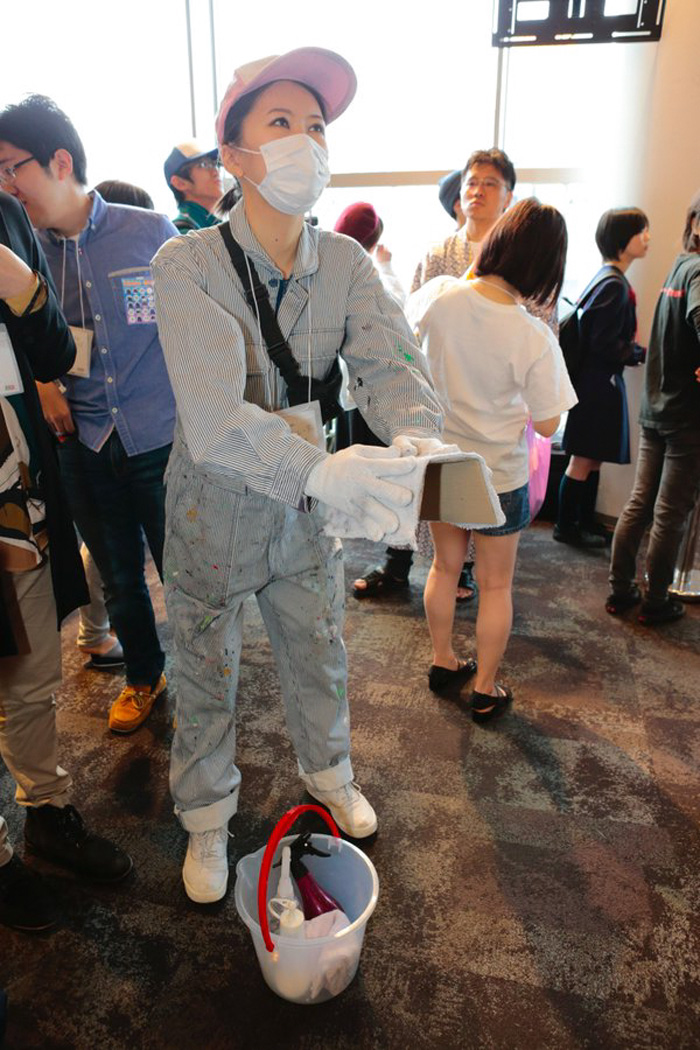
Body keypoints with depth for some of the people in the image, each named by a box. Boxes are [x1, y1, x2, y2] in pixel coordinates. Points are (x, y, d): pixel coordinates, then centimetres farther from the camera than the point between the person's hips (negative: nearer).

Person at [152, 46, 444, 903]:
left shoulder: (346, 264, -7)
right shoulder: (187, 264, -21)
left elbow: (390, 360, -20)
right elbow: (214, 416, -34)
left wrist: (414, 438, -43)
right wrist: (323, 468, -50)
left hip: (305, 511, 4)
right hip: (212, 517, -3)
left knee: (319, 661, 23)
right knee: (205, 686, 16)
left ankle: (327, 771, 54)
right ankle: (207, 818, 45)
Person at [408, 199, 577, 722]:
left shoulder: (439, 295, -13)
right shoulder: (534, 338, -23)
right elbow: (547, 424, -14)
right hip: (499, 475, -4)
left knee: (445, 566, 23)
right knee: (496, 585, 15)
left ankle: (444, 662, 41)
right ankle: (486, 690, 30)